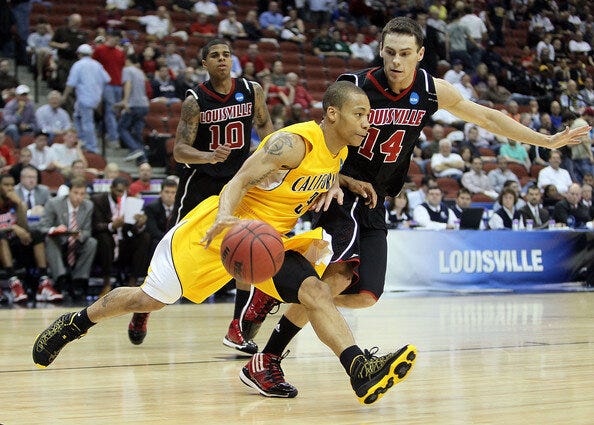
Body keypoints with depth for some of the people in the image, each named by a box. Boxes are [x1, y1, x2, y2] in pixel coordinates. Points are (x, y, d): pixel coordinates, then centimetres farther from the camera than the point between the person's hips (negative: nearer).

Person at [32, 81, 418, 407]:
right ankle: (73, 324, 24)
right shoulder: (294, 143, -24)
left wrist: (332, 188, 3)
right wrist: (224, 217, -47)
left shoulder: (339, 152, 2)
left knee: (316, 293, -17)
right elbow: (240, 180, -28)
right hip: (223, 226, -6)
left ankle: (362, 372, -29)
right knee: (151, 298, 2)